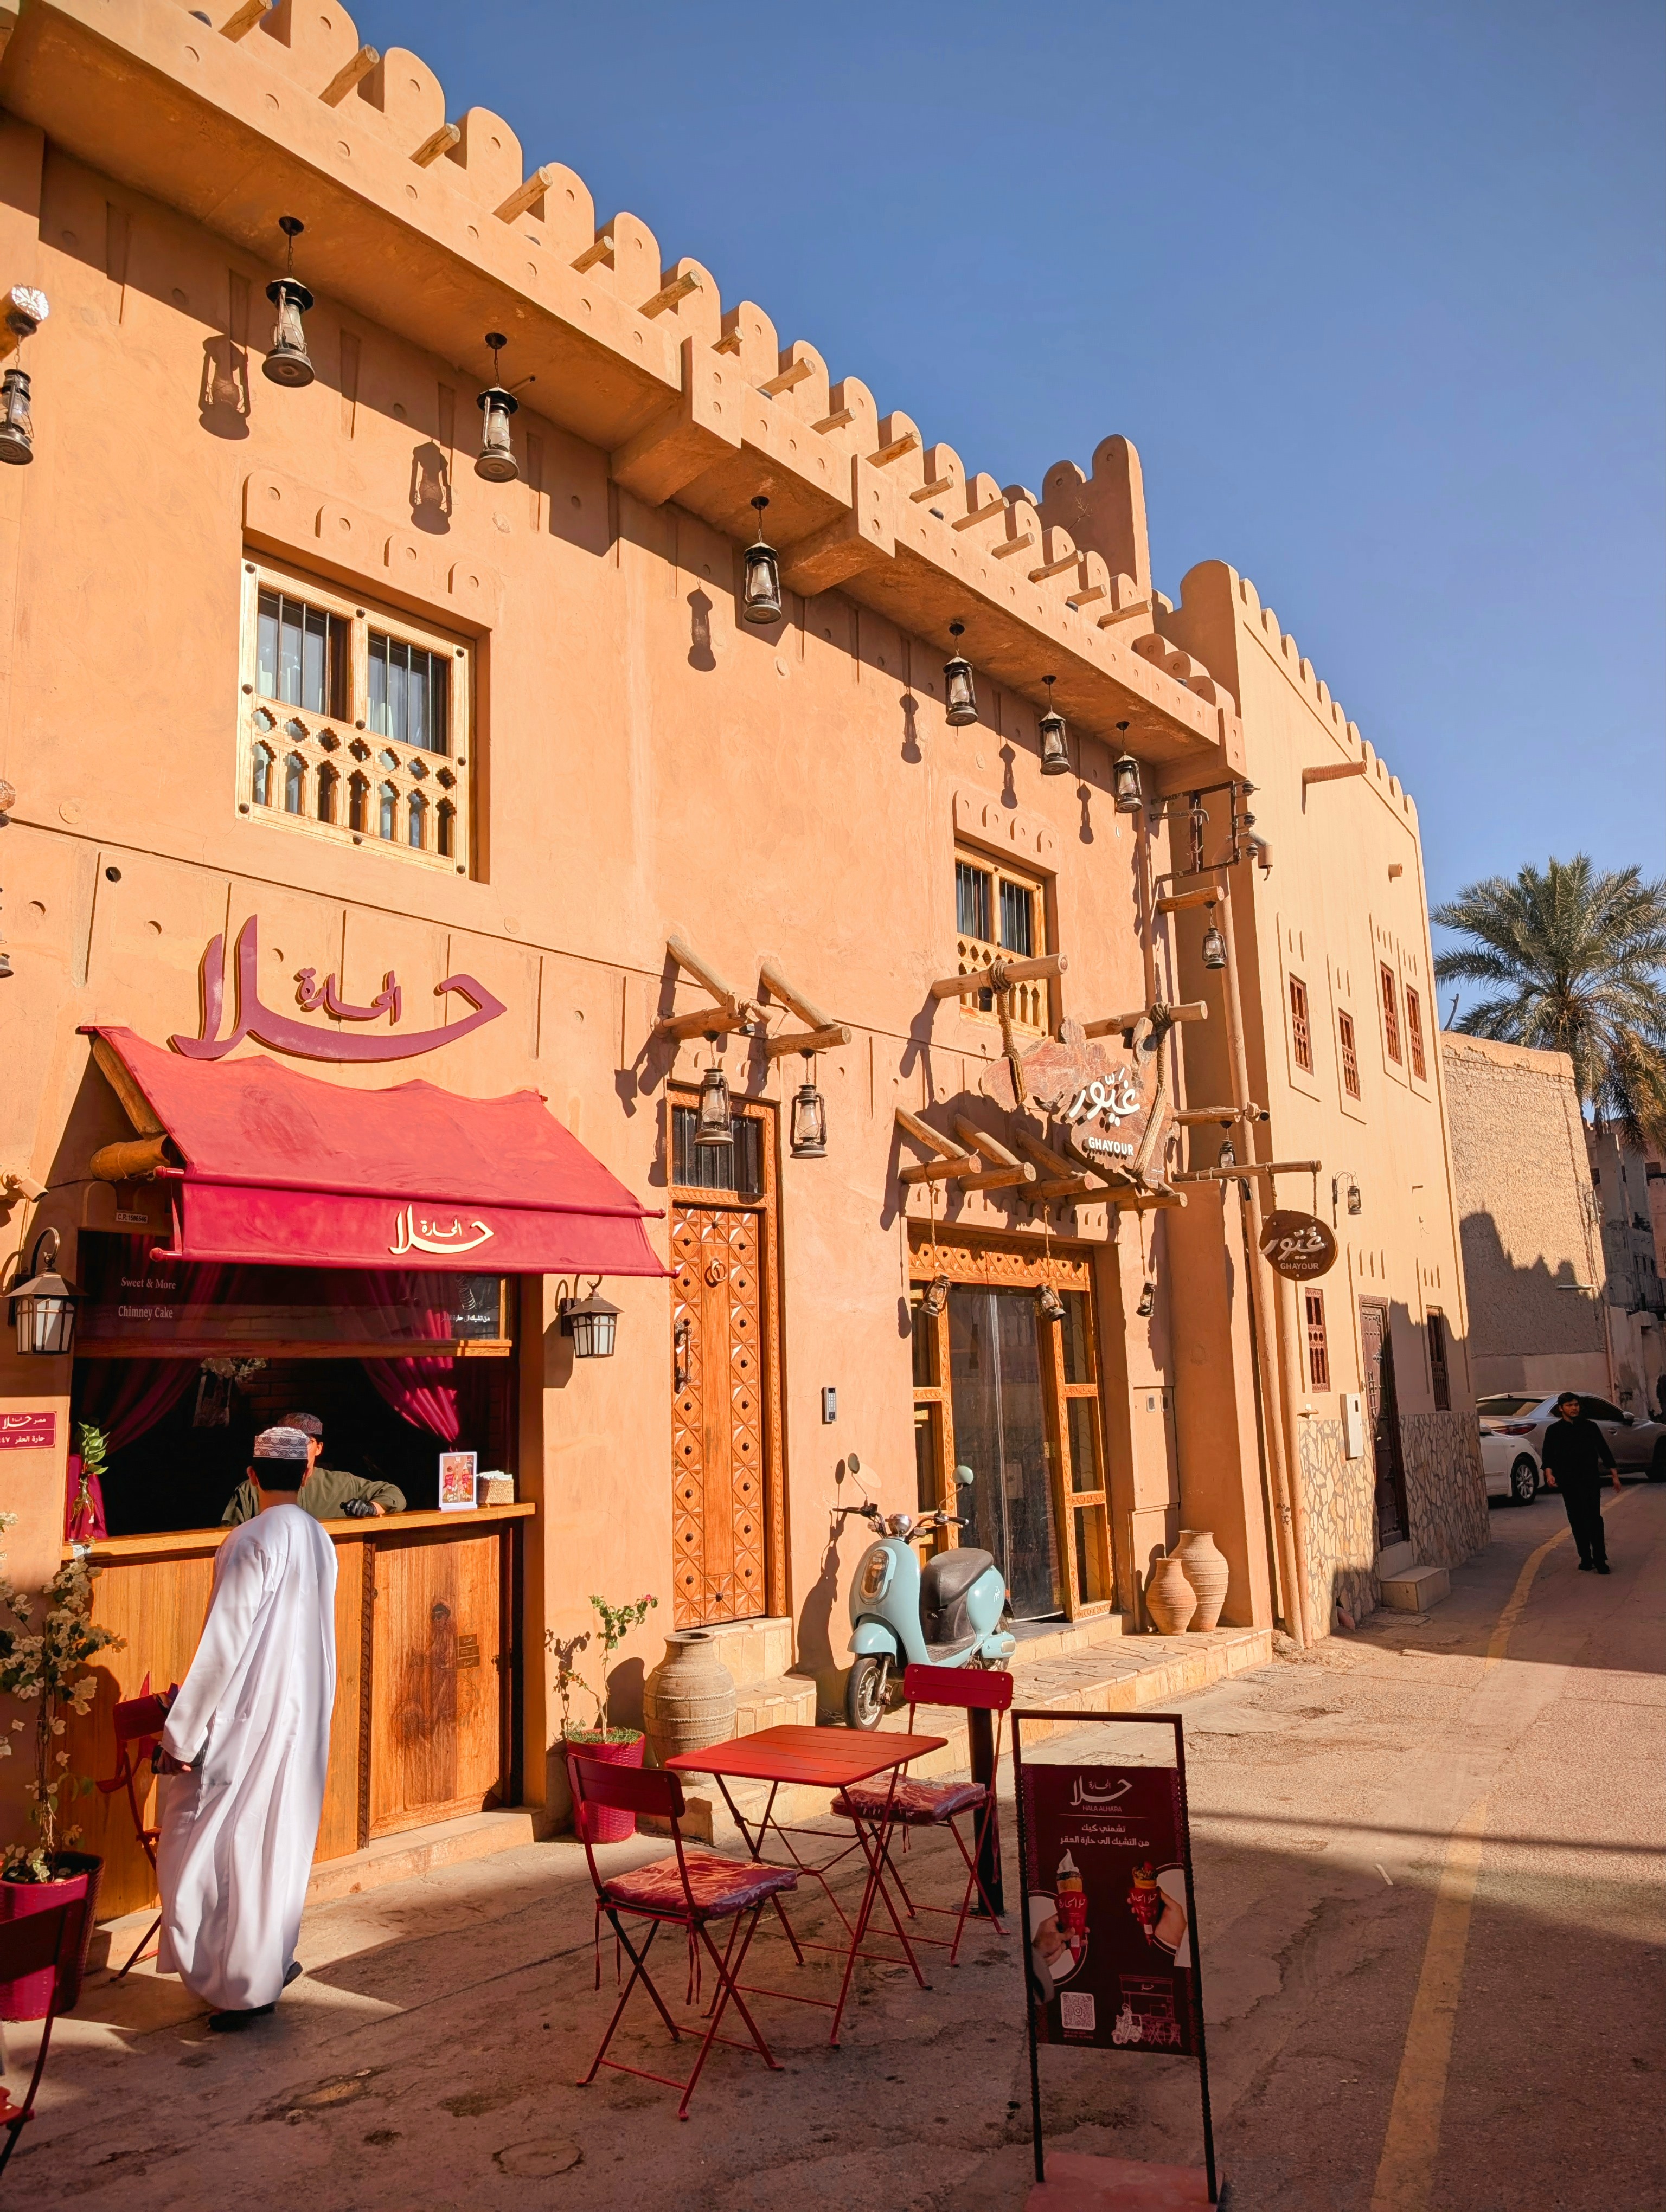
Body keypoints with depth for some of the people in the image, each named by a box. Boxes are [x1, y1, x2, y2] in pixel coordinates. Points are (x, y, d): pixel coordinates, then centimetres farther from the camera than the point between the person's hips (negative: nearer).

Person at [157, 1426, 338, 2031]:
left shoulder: (251, 1540, -17)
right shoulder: (320, 1541, 5)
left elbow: (223, 1642, -18)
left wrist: (183, 1731, -13)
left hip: (249, 1719, -7)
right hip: (305, 1716, 7)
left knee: (223, 1846, 5)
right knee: (282, 1841, 17)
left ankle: (241, 1985, 10)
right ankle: (269, 1967, 27)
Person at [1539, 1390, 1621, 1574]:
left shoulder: (1590, 1427, 7)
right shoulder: (1554, 1431, 5)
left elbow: (1604, 1451, 10)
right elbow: (1547, 1455, -1)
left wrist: (1614, 1474, 7)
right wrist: (1550, 1473, -17)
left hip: (1591, 1480, 0)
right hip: (1569, 1483, 1)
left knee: (1594, 1519, -8)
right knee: (1577, 1522, 4)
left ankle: (1600, 1560, -6)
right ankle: (1585, 1558, 14)